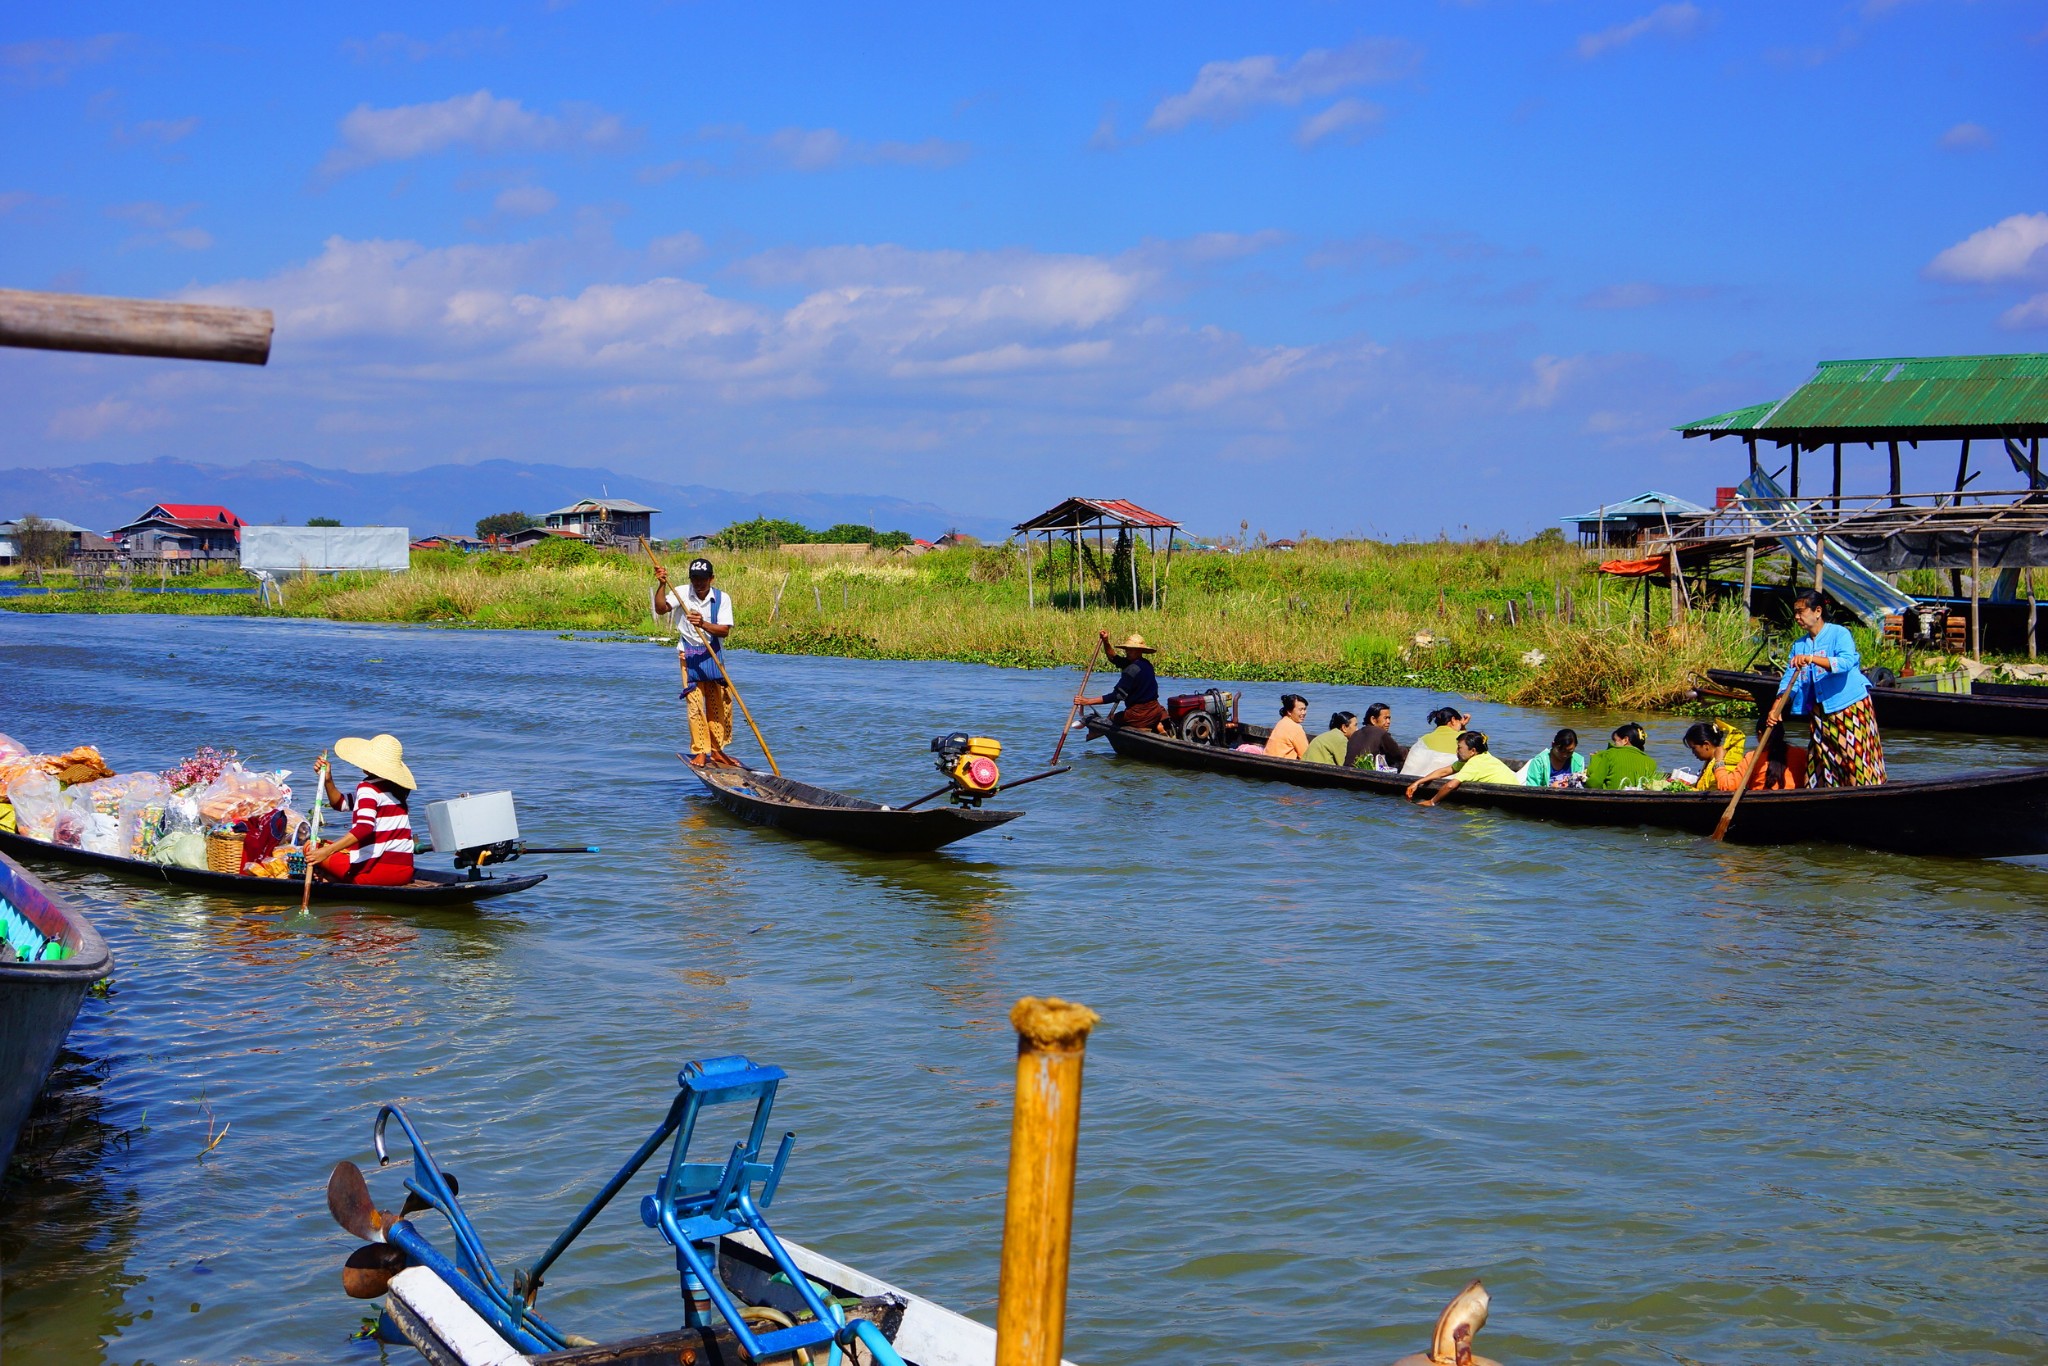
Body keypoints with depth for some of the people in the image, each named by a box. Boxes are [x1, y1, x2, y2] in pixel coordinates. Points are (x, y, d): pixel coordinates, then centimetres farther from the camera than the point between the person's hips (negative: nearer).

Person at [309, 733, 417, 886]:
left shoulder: (368, 787, -9)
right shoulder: (396, 788, 17)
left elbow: (364, 828, -26)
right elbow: (340, 803, 26)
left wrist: (326, 851, -31)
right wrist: (327, 780, 10)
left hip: (377, 870, -9)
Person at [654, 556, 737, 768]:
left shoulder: (722, 598, -4)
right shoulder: (682, 594, -4)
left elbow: (724, 630, -13)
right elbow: (661, 609, -18)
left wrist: (703, 624, -29)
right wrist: (662, 585, -28)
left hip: (713, 655, 2)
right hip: (689, 655, -2)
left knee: (720, 704, 6)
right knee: (695, 704, -6)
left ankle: (717, 750, 18)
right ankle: (700, 752, -1)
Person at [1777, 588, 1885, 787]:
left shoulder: (1839, 634, -7)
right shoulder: (1799, 646, 11)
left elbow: (1846, 662, -26)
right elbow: (1789, 681, 3)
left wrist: (1812, 659, -37)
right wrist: (1776, 708, -13)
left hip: (1851, 707, -6)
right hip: (1820, 712, 6)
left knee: (1856, 760, -6)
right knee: (1822, 762, 4)